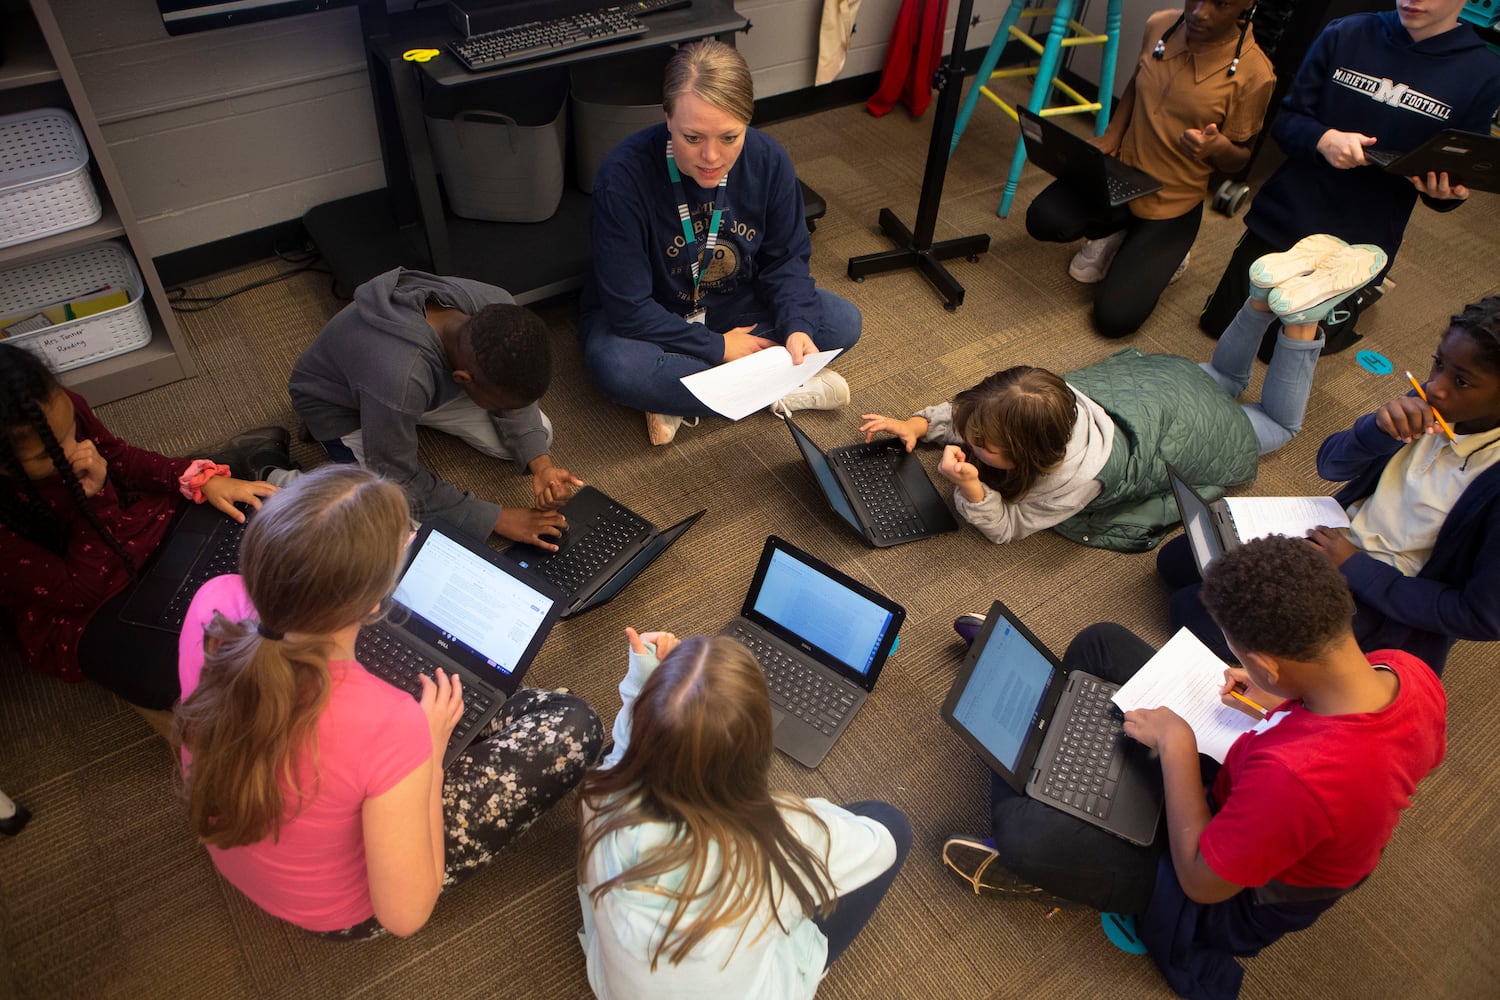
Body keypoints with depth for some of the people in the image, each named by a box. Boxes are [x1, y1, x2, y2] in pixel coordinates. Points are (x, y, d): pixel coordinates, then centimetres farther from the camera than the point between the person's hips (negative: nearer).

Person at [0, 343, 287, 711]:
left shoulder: (61, 410, -21)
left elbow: (121, 458, -1)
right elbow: (78, 591, -25)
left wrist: (203, 477, -15)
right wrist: (94, 495, -33)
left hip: (141, 522, 6)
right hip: (83, 612, -5)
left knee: (266, 448, 1)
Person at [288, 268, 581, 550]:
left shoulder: (497, 307, -30)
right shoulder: (400, 377, -46)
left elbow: (516, 387, -10)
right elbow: (399, 480, -28)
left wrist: (540, 462, -24)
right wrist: (496, 519, -26)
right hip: (341, 406, -4)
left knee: (538, 435, -2)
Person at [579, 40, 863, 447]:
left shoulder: (769, 160, -17)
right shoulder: (623, 175, -30)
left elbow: (786, 259, -5)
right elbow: (629, 309, -27)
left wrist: (796, 326, -24)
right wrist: (717, 348, -22)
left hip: (735, 304, 4)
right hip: (650, 318, -4)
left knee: (843, 322, -13)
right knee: (615, 366, -38)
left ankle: (680, 399, -17)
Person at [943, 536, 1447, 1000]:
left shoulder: (1293, 774, -46)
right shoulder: (1409, 670, -21)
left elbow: (1202, 881, -27)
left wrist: (1175, 745, -23)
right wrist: (1281, 710, -5)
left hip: (1235, 899, -7)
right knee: (1101, 643, 4)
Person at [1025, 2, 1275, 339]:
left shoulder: (1253, 74, -18)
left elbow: (1238, 160, -7)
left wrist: (1218, 147, -31)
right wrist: (1109, 137, -1)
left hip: (1172, 204, -4)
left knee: (1114, 317, -13)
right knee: (1043, 220, -26)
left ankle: (1165, 252, 18)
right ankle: (1113, 229, 8)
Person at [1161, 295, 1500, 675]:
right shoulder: (1434, 406, -10)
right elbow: (1329, 465, 1)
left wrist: (1358, 569, -19)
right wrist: (1378, 428, -22)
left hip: (1386, 596, -6)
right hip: (1340, 535, 6)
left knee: (1193, 612, -12)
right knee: (1175, 561, 1)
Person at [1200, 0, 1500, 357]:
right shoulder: (1346, 34, -4)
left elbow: (1457, 181, 0)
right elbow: (1286, 120, -3)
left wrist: (1446, 193, -24)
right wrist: (1322, 139, -24)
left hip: (1355, 257, -2)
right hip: (1281, 220, 2)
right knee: (1217, 323, 13)